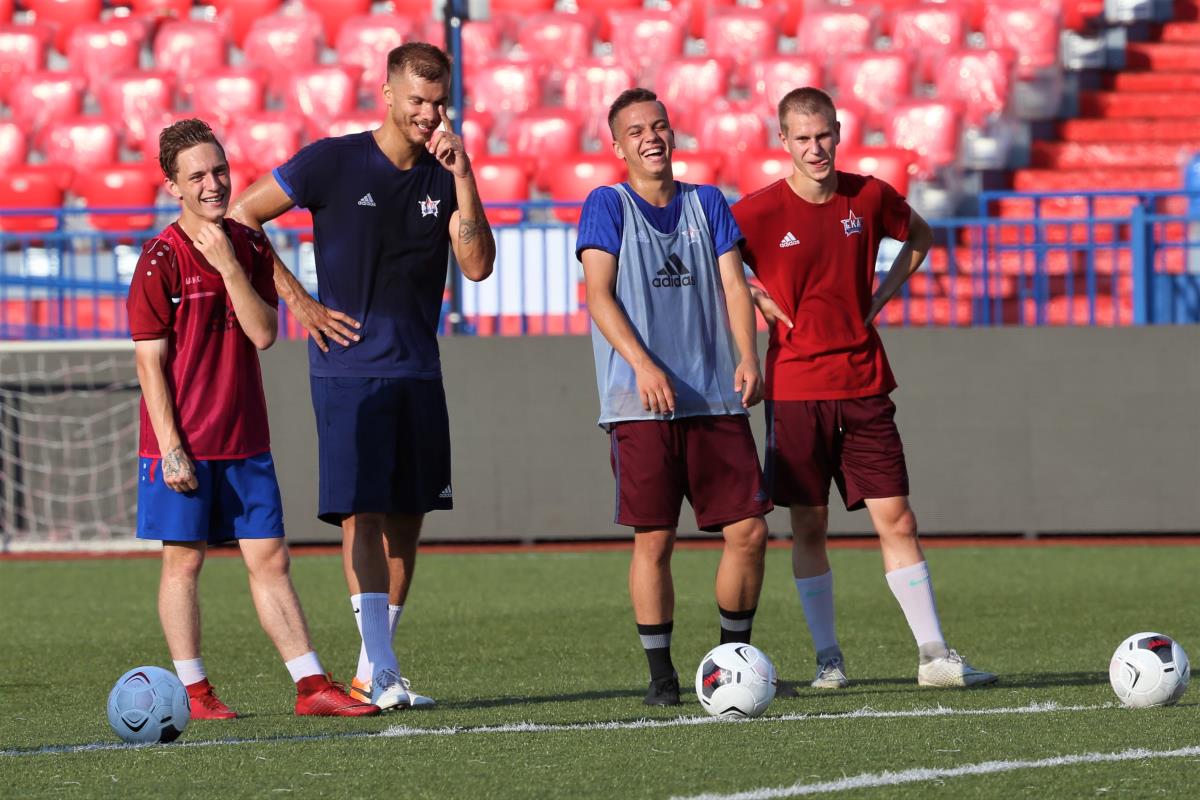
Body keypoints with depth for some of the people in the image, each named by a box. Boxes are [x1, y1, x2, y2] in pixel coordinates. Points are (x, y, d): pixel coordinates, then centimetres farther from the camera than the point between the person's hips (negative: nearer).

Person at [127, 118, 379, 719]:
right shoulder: (161, 260, -9)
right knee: (184, 559, 2)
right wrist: (170, 448, -14)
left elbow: (263, 334, -4)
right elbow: (150, 360, -10)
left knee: (270, 558, 5)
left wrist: (229, 265, -14)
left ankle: (311, 686, 5)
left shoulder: (250, 248, 6)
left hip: (244, 439, 5)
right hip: (184, 443, -5)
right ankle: (193, 692, 9)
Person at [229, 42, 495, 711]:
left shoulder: (444, 175, 7)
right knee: (364, 512, -13)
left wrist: (462, 178, -12)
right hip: (349, 370, -5)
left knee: (407, 518, 6)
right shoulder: (333, 162, -5)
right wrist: (296, 299, -4)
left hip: (418, 372, 5)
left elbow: (478, 265, -4)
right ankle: (382, 673, -18)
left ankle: (373, 671, 14)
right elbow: (241, 216, 1)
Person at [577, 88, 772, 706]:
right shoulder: (608, 206, 3)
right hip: (641, 402, -3)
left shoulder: (707, 204, 14)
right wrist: (642, 363, -20)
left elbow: (733, 284, 8)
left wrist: (747, 358, -9)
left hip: (716, 398, 3)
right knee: (654, 538, -4)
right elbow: (598, 294, -6)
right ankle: (660, 672, 5)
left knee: (748, 529, -1)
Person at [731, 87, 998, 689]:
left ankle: (934, 656, 0)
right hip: (795, 387, -2)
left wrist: (881, 296, 10)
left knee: (896, 520, -1)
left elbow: (919, 237, 22)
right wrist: (759, 302, -5)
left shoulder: (870, 198, 2)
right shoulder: (759, 212, -7)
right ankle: (827, 657, 13)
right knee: (809, 527, 3)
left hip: (863, 385, 2)